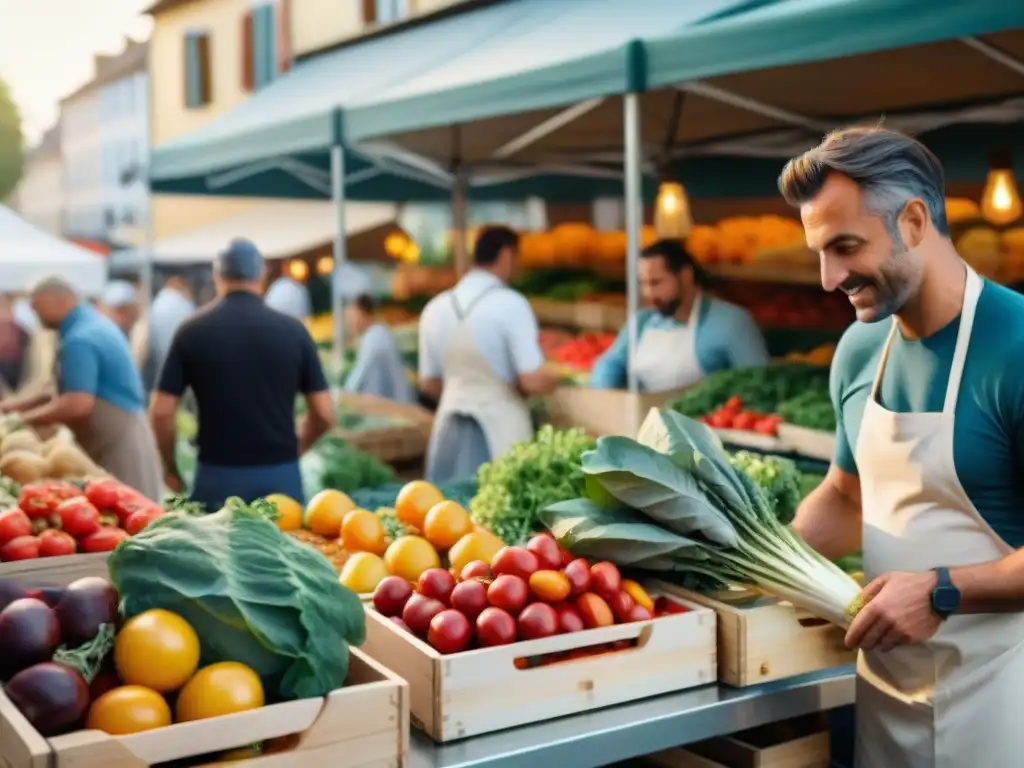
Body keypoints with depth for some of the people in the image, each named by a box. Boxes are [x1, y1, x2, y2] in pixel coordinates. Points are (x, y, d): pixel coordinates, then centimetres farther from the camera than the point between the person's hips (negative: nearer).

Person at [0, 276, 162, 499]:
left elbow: (78, 404, -27)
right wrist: (21, 403, 13)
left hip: (119, 446, -10)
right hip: (117, 441, 10)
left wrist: (25, 419, -16)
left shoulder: (80, 340, -18)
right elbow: (76, 389, 19)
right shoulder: (94, 323, 13)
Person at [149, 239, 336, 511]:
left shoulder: (193, 330, -1)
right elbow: (324, 414, 0)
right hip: (281, 474, 1)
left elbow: (161, 411, -3)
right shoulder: (292, 330, 0)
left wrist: (170, 468, 13)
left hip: (218, 475, 0)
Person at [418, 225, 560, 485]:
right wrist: (553, 381, 6)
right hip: (499, 426, -5)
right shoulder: (510, 304, -12)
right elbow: (533, 381, -15)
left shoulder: (435, 307, 5)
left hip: (450, 430, 6)